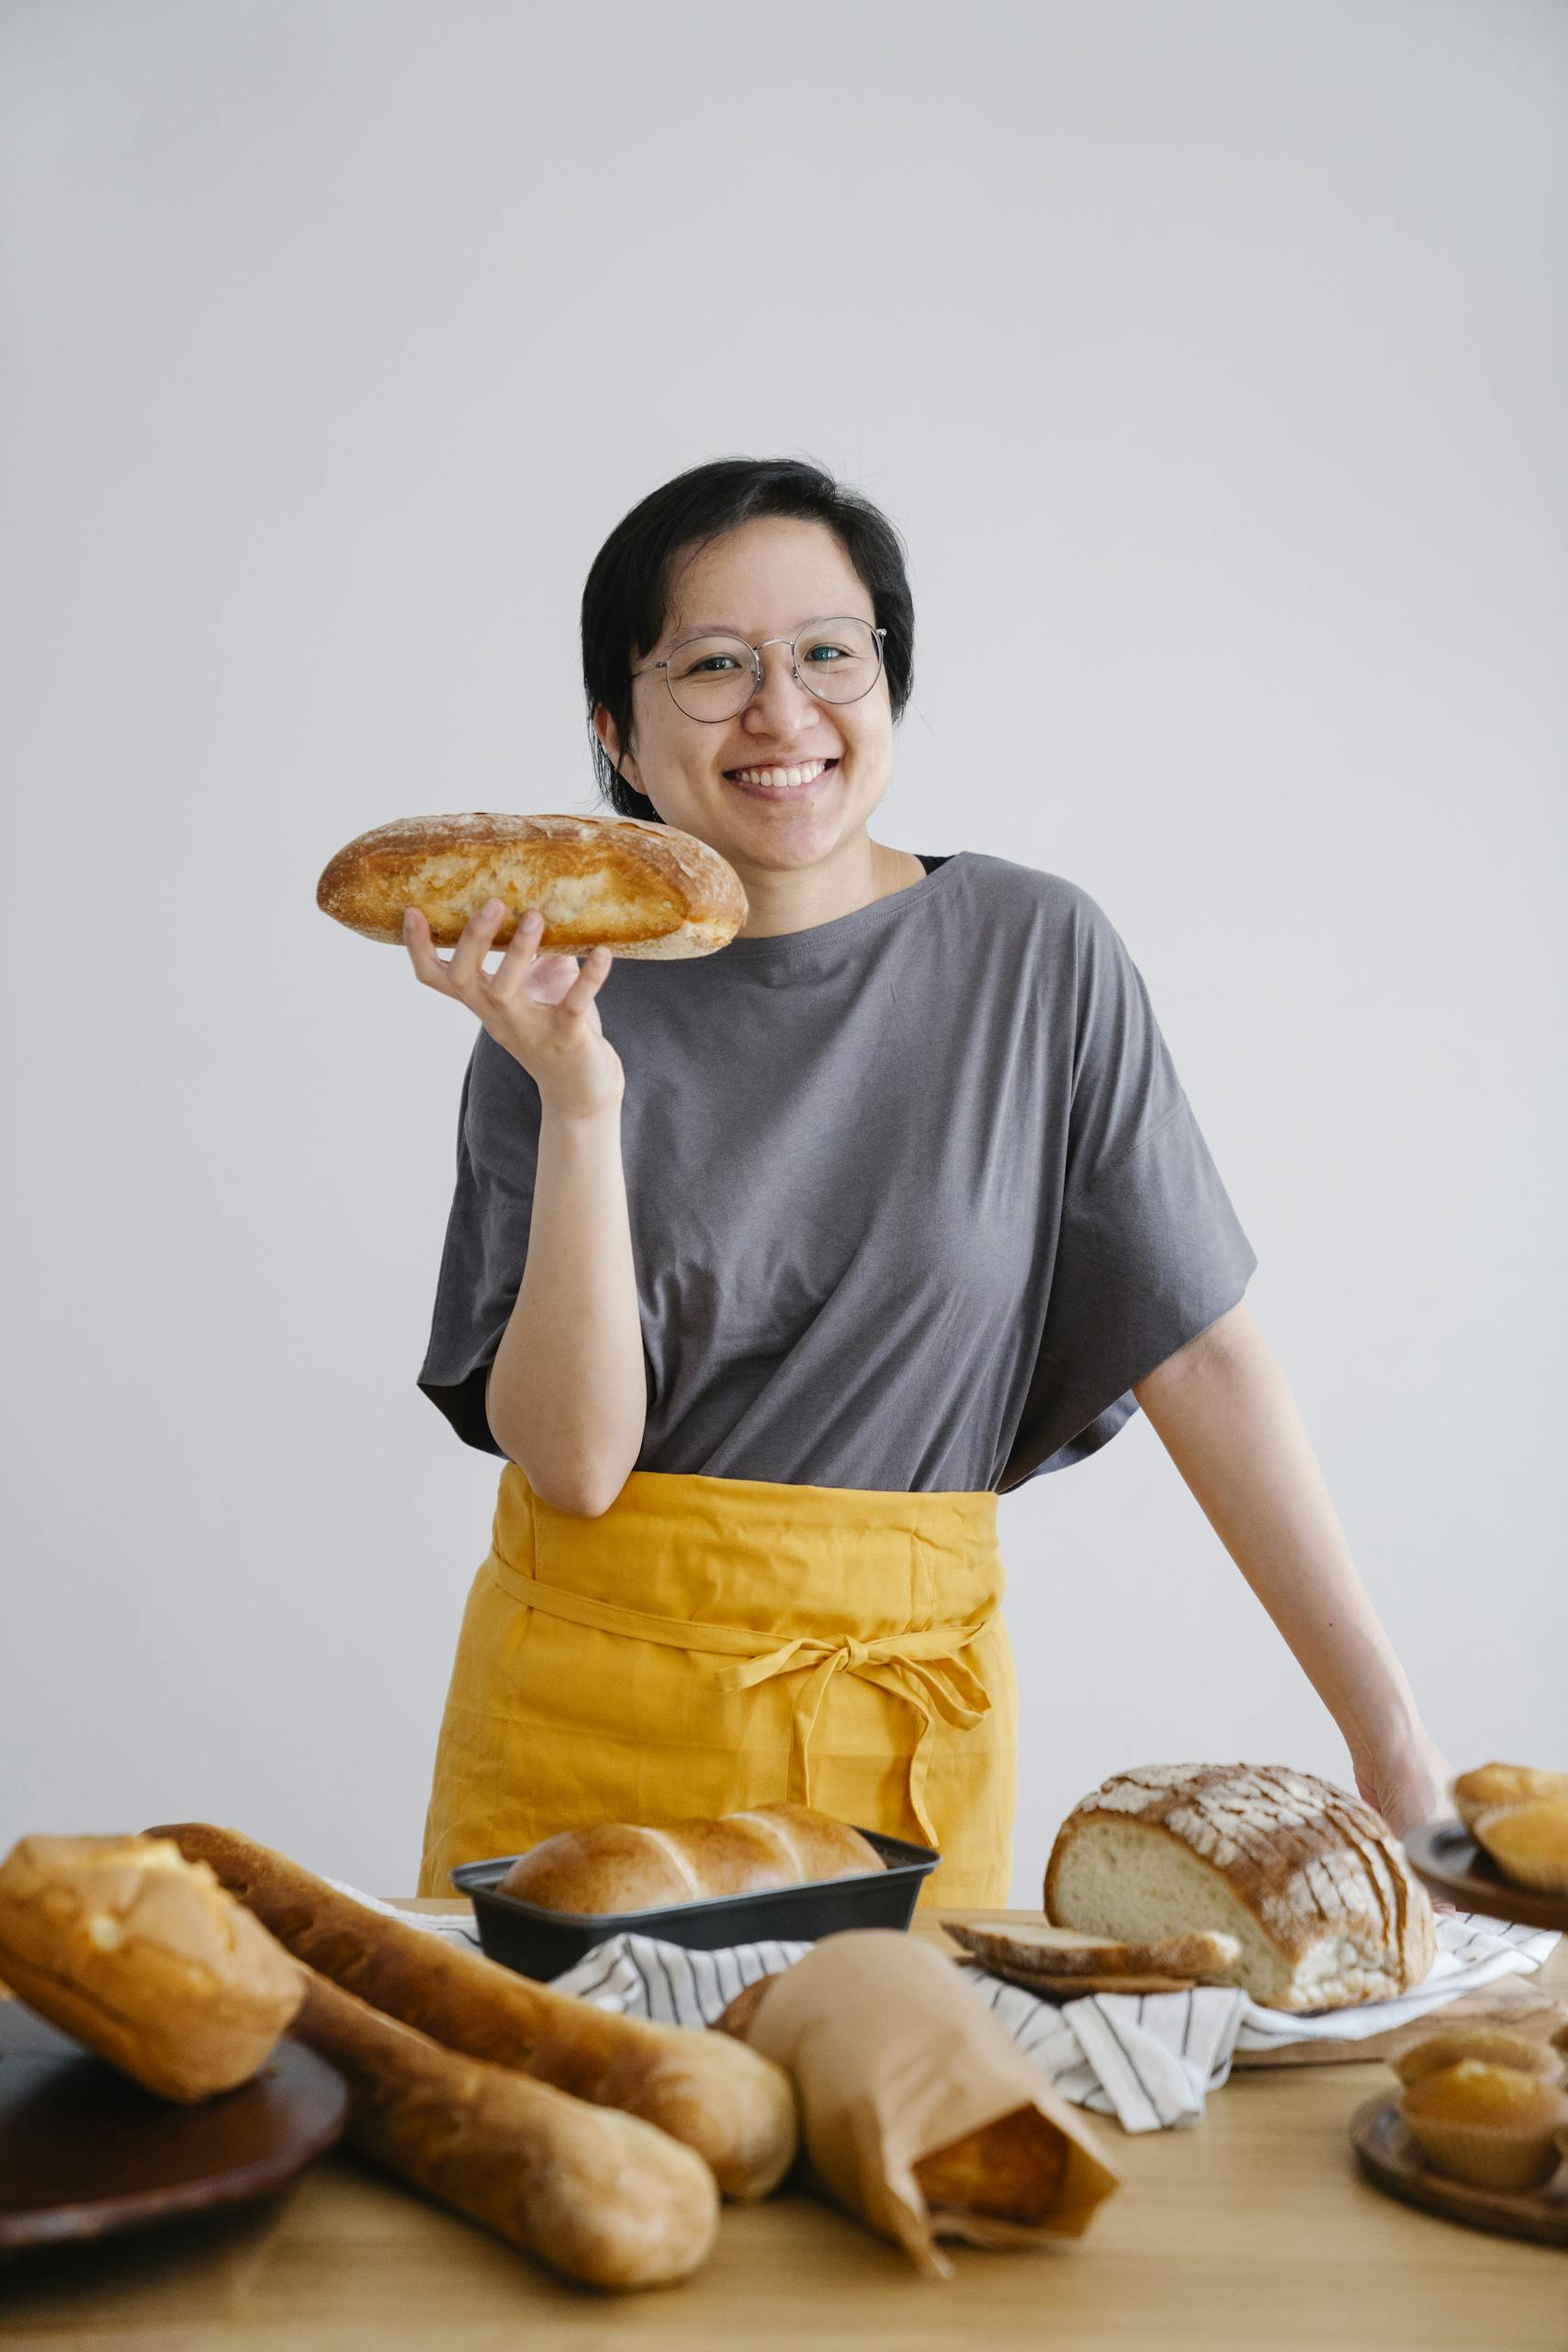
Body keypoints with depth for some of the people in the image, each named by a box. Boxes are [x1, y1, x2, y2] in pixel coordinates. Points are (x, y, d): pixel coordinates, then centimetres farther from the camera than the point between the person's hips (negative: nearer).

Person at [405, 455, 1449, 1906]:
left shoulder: (1036, 956, -5)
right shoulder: (563, 1005, -4)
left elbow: (1202, 1351, -5)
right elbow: (574, 1457, -11)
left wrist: (1388, 1730, -8)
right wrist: (578, 1102, -22)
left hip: (904, 1715, 0)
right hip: (585, 1710, 1)